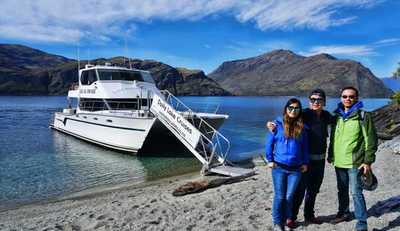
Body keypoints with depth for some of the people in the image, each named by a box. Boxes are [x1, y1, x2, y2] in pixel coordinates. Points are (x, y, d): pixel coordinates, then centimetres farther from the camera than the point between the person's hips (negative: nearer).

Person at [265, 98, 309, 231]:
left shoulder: (302, 127, 5)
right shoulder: (278, 124, -2)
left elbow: (305, 147, 12)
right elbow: (269, 143, 2)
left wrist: (305, 162, 8)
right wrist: (270, 160, -2)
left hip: (295, 168, 2)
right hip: (279, 167, -2)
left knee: (289, 197, 7)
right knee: (279, 196, 2)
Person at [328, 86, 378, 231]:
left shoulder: (363, 116, -6)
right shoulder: (337, 116, 9)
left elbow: (370, 140, -8)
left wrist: (368, 161, -12)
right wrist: (330, 155, 17)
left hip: (355, 162, -5)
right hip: (339, 161, 5)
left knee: (356, 192, -4)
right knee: (342, 190, 17)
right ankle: (343, 213, 34)